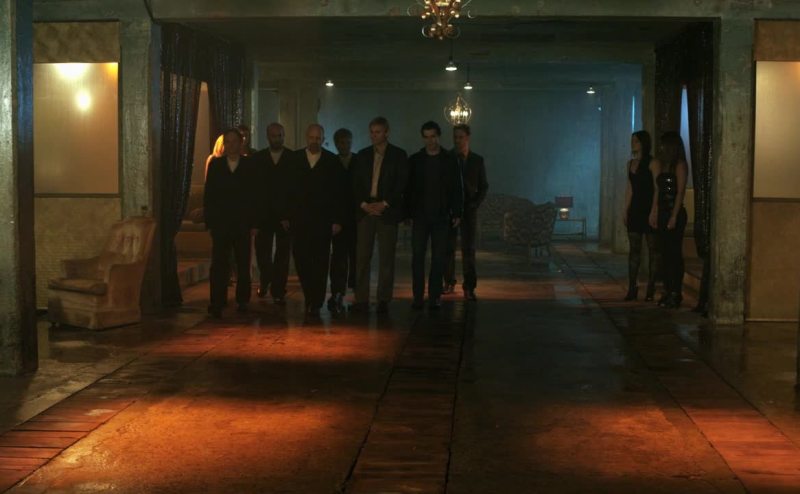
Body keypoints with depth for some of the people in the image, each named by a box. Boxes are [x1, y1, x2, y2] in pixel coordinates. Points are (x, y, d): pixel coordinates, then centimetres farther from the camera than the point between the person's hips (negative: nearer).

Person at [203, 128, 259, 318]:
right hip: (220, 222, 0)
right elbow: (208, 194, 4)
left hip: (242, 222, 0)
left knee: (243, 264, 8)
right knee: (219, 264, -6)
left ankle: (242, 300, 19)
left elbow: (255, 195, 1)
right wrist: (209, 221, -3)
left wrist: (254, 223, -4)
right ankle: (216, 303, -7)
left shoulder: (250, 165, 3)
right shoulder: (215, 164, 5)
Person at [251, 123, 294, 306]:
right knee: (262, 252, 3)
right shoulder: (257, 158, 6)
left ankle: (278, 291, 8)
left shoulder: (293, 158, 1)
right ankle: (265, 281, 30)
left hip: (286, 215, -1)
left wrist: (289, 215, -10)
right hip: (263, 213, 1)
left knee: (282, 254, -1)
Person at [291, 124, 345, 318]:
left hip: (323, 220, -1)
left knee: (320, 262, 0)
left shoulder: (332, 161, 3)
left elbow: (338, 192, 2)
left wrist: (337, 220, -4)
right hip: (300, 219, 1)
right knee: (301, 259, -1)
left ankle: (315, 304, 4)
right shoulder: (295, 158, 6)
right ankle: (310, 298, 16)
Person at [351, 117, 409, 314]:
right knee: (362, 257, -1)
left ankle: (383, 301, 2)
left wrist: (384, 204, -11)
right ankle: (361, 299, 2)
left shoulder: (399, 155, 4)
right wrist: (364, 204, -5)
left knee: (386, 258, -2)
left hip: (387, 211, -3)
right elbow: (356, 184, 10)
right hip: (365, 210, 3)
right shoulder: (362, 155, 14)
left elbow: (401, 184, -3)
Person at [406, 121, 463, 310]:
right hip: (420, 216, 0)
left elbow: (457, 189, 5)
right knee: (417, 255, -3)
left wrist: (456, 213, -1)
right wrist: (407, 213, -1)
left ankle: (434, 296, 4)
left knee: (438, 257, 0)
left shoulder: (449, 160, 6)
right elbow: (408, 188, 6)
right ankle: (418, 296, -1)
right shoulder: (414, 160, 6)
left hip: (441, 216, 0)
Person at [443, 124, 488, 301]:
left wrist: (474, 204, -5)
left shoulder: (477, 160, 6)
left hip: (469, 209, 0)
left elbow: (483, 186, 8)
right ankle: (449, 282, 14)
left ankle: (469, 288, -1)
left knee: (468, 249, -3)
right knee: (448, 248, 2)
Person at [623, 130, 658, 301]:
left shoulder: (651, 163, -8)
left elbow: (657, 189, -12)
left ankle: (651, 288, 5)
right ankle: (632, 288, 6)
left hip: (648, 209, -7)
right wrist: (625, 211, 13)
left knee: (652, 249, 1)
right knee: (634, 249, 5)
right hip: (635, 210, 7)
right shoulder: (631, 163, 13)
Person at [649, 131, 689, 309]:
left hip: (675, 213, -7)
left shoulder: (680, 165, -7)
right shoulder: (660, 164, 14)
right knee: (665, 253, 8)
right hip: (663, 212, 7)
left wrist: (674, 216, -17)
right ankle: (667, 291, 12)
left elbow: (680, 191, -12)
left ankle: (676, 293, -3)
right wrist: (654, 212, 9)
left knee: (675, 252, -5)